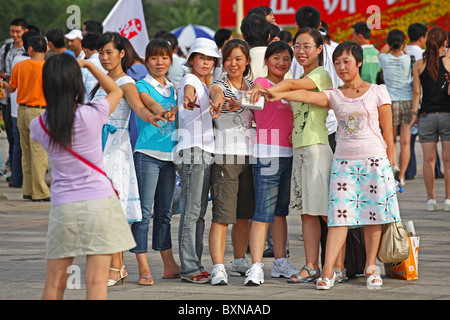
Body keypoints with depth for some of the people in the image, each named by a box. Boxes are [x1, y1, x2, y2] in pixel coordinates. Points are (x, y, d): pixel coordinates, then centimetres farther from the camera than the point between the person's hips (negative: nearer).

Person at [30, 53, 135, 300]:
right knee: (97, 281, -4)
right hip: (99, 202, -2)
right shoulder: (92, 115, -11)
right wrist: (88, 64, 16)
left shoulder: (39, 125, -4)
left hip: (62, 206, 2)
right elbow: (116, 90, 9)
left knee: (54, 284, 10)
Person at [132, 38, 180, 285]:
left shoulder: (173, 89, 16)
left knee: (164, 212, 12)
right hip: (147, 154, -6)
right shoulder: (142, 85, -2)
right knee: (144, 211, -9)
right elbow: (149, 102, -20)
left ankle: (169, 265, 16)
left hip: (169, 154, 6)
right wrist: (163, 111, -41)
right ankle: (143, 268, -9)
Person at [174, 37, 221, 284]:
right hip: (191, 151, -9)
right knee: (191, 211, -11)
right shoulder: (190, 80, -5)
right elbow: (189, 90, -29)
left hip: (206, 151, 9)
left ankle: (195, 265, 11)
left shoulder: (206, 85, 21)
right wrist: (188, 98, -52)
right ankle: (189, 268, -12)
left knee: (199, 212, 9)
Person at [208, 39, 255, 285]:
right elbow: (217, 94, -27)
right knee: (222, 216, -12)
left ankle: (239, 262, 27)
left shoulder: (251, 87, 14)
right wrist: (218, 102, -51)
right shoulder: (219, 86, -3)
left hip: (249, 157, 5)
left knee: (244, 214, 13)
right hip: (225, 157, -5)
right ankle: (218, 268, -16)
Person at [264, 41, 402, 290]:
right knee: (339, 214, -7)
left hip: (375, 160, -1)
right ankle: (328, 271, -11)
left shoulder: (377, 92, 2)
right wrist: (279, 94, -29)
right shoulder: (334, 96, 6)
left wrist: (389, 164, 4)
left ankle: (371, 267, 15)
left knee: (374, 215, 1)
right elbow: (307, 96, -12)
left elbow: (387, 129, 5)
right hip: (344, 162, 1)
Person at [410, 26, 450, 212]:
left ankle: (430, 199, 2)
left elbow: (417, 91, -1)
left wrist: (414, 113, 4)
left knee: (428, 159, 4)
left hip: (426, 115, 1)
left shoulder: (419, 65, 1)